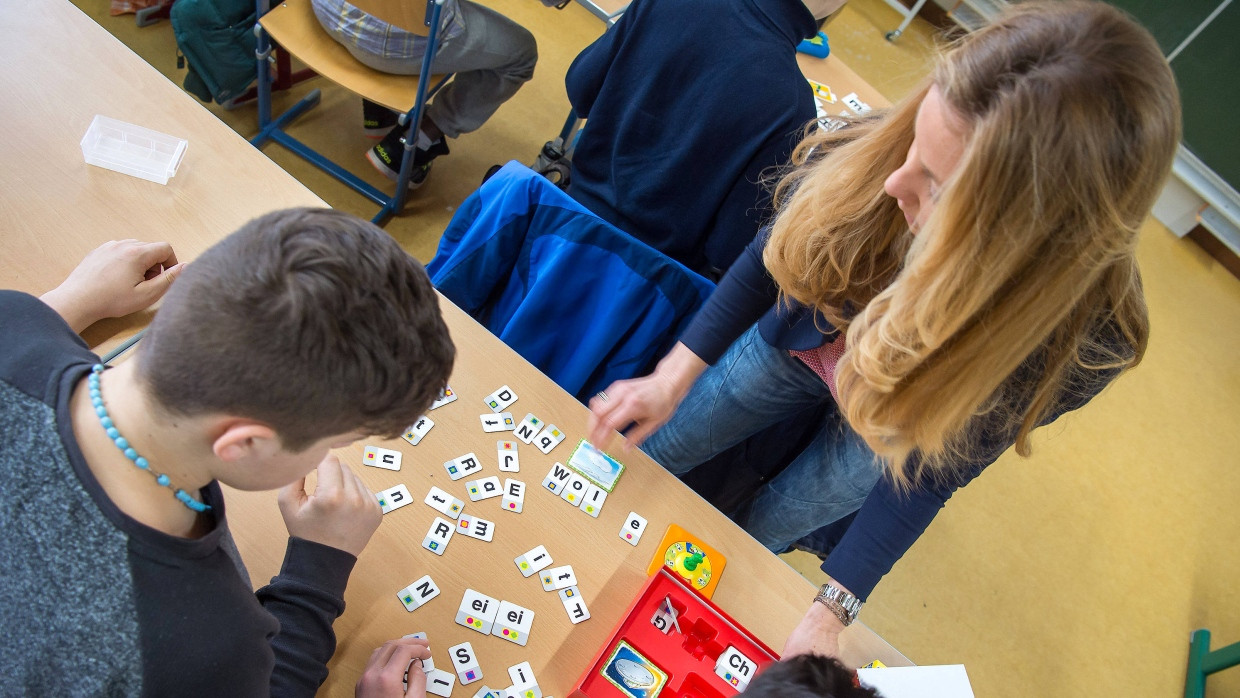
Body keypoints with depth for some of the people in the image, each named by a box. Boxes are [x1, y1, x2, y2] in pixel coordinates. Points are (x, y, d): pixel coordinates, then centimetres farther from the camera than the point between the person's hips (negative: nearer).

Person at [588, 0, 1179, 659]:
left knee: (760, 532, 21)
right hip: (795, 343, 2)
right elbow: (769, 260, -15)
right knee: (636, 460, 16)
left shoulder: (1082, 335, -38)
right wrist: (673, 378, -20)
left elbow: (938, 466, -23)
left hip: (888, 429, -1)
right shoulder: (871, 153, -35)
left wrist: (832, 607, -22)